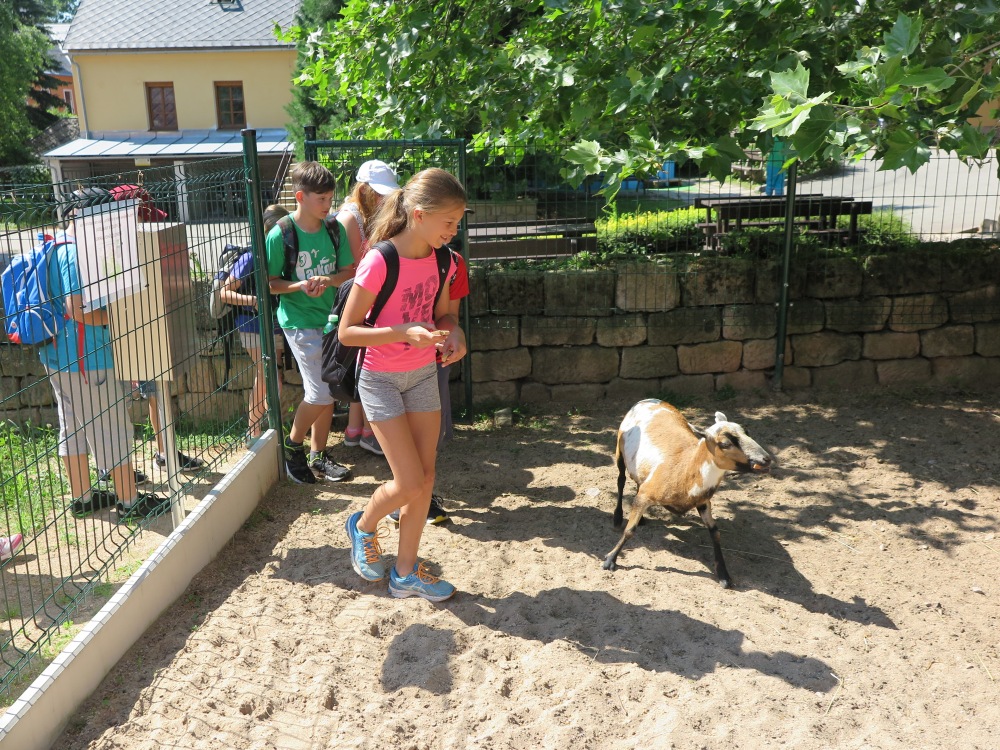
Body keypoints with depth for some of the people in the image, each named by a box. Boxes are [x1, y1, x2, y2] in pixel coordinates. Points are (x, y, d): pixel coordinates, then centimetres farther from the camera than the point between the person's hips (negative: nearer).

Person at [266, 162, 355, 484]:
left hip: (329, 317, 5)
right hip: (299, 322, -5)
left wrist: (329, 280, -15)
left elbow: (348, 269, 5)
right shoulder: (280, 235, -13)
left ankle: (318, 456, 26)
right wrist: (300, 286, -26)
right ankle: (293, 445, 19)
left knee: (326, 392, 11)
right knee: (320, 395, -7)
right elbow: (269, 283, -8)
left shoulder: (334, 228, -1)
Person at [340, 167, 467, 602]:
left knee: (425, 479, 7)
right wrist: (404, 332, -30)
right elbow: (346, 332, -19)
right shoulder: (379, 262, -23)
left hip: (423, 375, 6)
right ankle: (363, 526, 26)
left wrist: (452, 332, -10)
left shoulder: (439, 260, -3)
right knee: (409, 483, -7)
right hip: (382, 380, -6)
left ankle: (406, 573, 22)